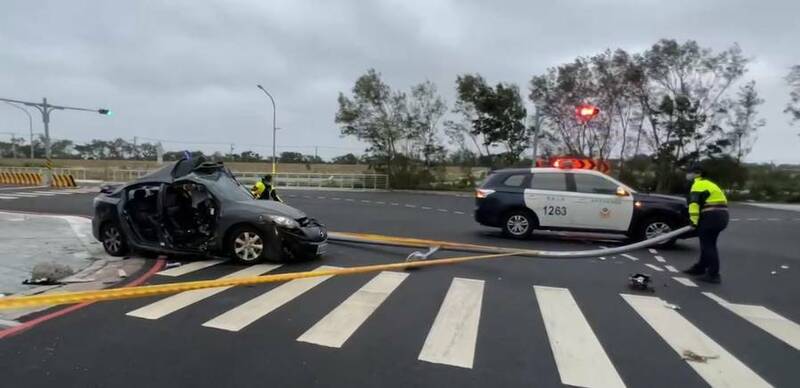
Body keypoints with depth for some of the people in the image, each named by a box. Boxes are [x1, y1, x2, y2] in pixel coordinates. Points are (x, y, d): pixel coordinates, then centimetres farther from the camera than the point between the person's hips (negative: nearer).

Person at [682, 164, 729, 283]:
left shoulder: (698, 185, -6)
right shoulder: (711, 184, 25)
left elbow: (694, 204, -18)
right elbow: (717, 201, 24)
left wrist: (694, 221, -16)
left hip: (711, 216, -10)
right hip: (722, 215, 10)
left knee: (708, 245, -5)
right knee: (708, 244, 18)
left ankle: (713, 274, -5)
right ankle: (700, 267, 29)